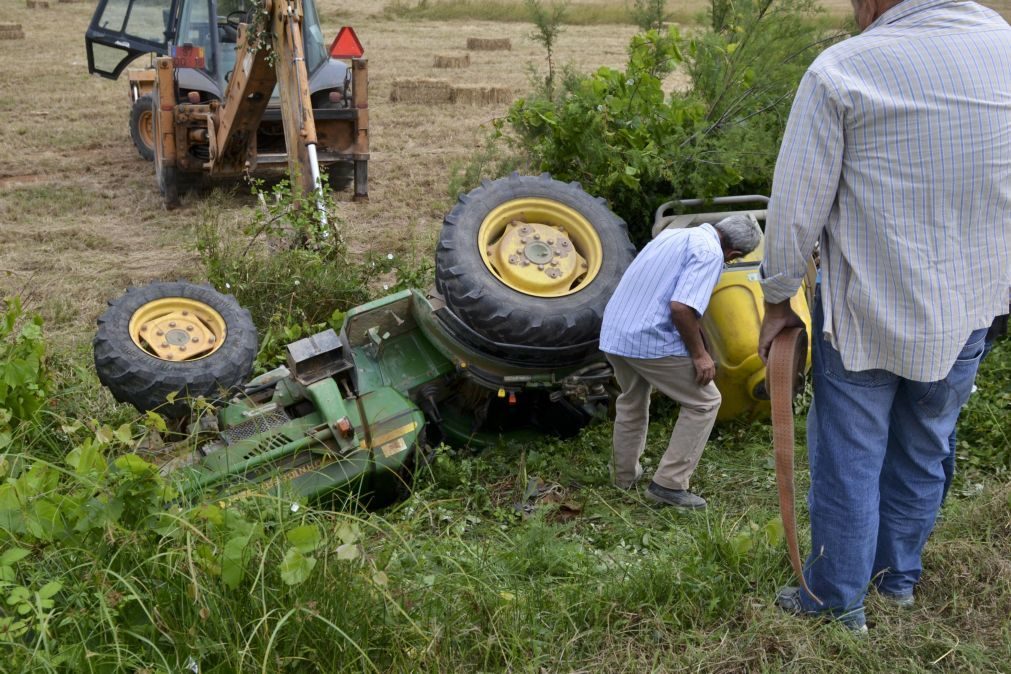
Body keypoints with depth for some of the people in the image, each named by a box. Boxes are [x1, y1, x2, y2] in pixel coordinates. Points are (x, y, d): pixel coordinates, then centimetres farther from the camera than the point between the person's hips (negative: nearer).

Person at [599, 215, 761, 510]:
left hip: (613, 333, 9)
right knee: (704, 402, 6)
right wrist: (699, 354, -12)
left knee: (631, 402, 30)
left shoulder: (675, 234, 17)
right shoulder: (710, 253, -11)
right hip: (650, 340, -9)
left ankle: (624, 476, 41)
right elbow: (681, 307, -24)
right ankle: (668, 484, 4)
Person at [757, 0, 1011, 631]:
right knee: (924, 452, 22)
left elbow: (796, 208, -14)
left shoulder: (841, 70, -17)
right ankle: (899, 575, 39)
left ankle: (838, 601, 24)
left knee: (849, 462, 11)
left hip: (868, 312, -4)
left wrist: (778, 301, 0)